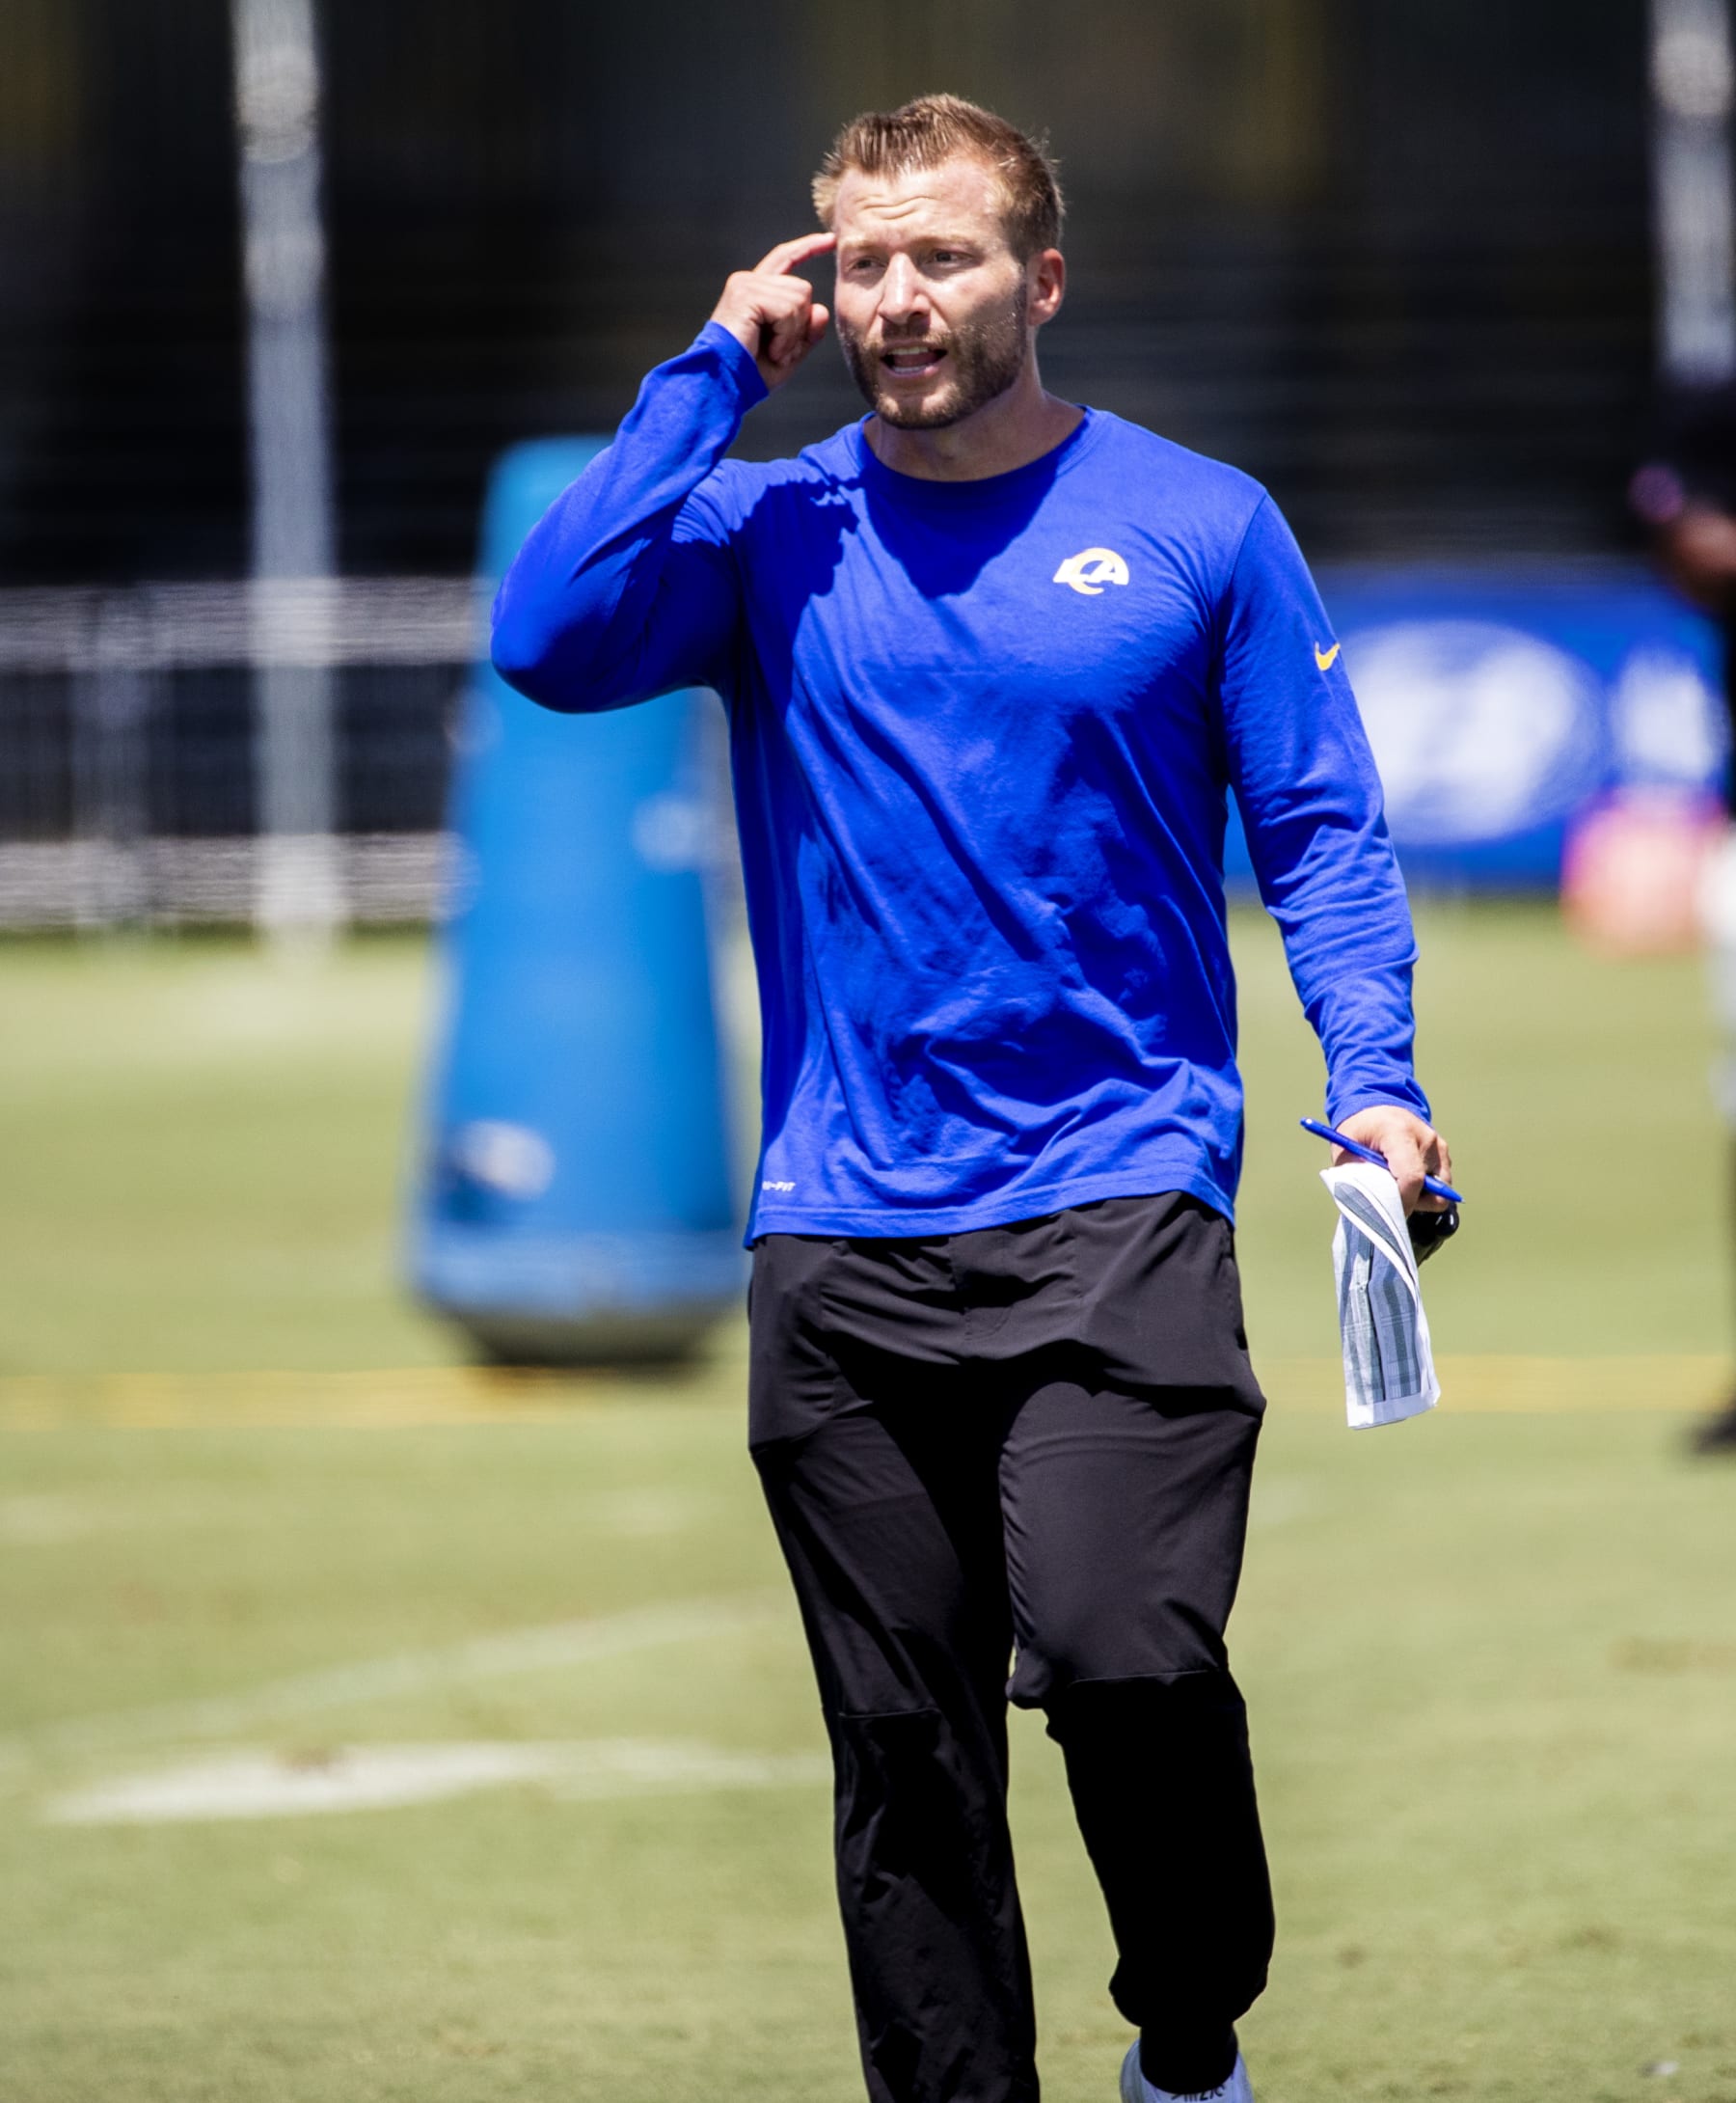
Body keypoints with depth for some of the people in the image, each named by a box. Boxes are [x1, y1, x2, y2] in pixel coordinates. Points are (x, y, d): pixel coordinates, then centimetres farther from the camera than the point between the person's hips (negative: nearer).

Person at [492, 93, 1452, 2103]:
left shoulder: (1198, 526, 5)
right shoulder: (765, 532, 8)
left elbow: (1322, 829, 7)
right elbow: (549, 641, -9)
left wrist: (1372, 1079, -8)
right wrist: (715, 373, -5)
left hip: (1116, 1200, -3)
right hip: (841, 1236, 3)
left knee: (1119, 1650, -20)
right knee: (904, 1741, 4)